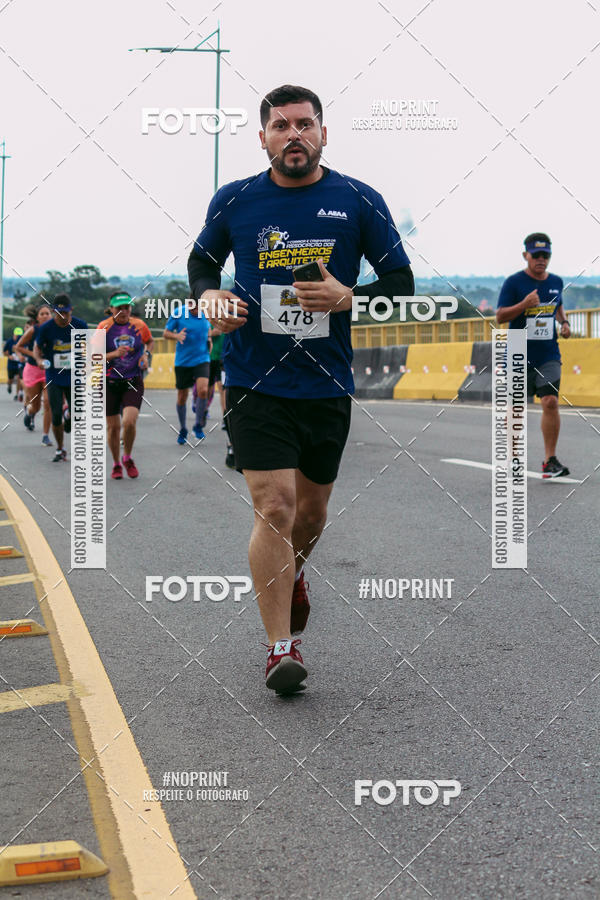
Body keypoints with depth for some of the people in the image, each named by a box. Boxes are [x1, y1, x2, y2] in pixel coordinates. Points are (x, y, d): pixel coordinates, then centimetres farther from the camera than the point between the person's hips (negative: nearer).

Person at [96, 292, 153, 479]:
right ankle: (116, 464, 27)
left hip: (133, 381, 0)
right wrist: (113, 354, -23)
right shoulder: (104, 327, -8)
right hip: (110, 383, 0)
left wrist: (146, 354, 0)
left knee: (129, 422, -17)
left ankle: (128, 458, 10)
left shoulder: (139, 325, -2)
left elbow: (150, 341, 20)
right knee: (113, 427, 4)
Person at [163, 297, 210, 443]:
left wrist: (208, 338, 2)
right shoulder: (178, 313, -8)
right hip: (182, 362, -1)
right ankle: (183, 430, 28)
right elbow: (165, 333, -2)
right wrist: (176, 336, -21)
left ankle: (198, 426, 1)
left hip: (202, 359, 1)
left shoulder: (206, 314, 1)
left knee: (203, 390, -20)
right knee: (182, 397, 6)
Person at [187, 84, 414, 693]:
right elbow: (201, 261, 16)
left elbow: (402, 284, 3)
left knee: (311, 509, 15)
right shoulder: (234, 201, 1)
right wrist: (209, 296, -6)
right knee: (274, 507, -11)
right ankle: (280, 646, -1)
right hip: (256, 384, -2)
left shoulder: (359, 202, 0)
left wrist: (348, 297, -16)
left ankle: (292, 575, 49)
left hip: (328, 385, 2)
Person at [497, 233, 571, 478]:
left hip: (548, 356, 2)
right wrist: (524, 304, -23)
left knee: (550, 402, -12)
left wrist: (564, 323, 6)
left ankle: (550, 460, -7)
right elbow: (500, 317, -9)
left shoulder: (556, 282, 8)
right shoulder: (514, 282, -6)